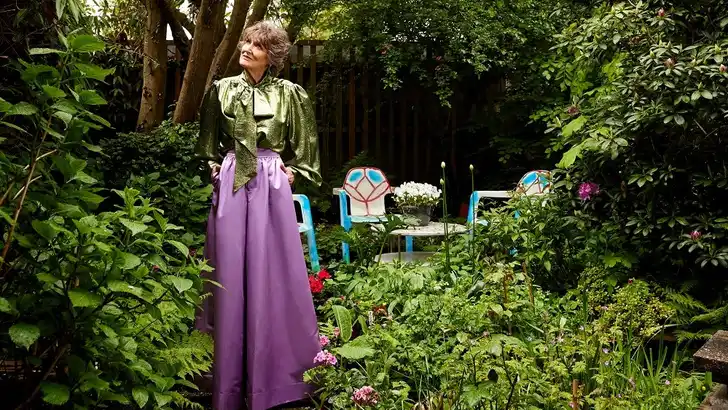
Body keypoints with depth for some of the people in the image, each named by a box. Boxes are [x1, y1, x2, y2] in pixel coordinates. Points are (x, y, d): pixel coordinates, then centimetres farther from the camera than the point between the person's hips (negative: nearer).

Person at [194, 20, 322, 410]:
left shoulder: (290, 94, 2)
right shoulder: (222, 89, 7)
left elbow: (305, 143, 13)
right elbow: (206, 140, 18)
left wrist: (293, 170, 3)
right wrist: (212, 166, 7)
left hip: (272, 186, -1)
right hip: (230, 184, 2)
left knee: (272, 273, 0)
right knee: (230, 273, 3)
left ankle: (273, 375, 13)